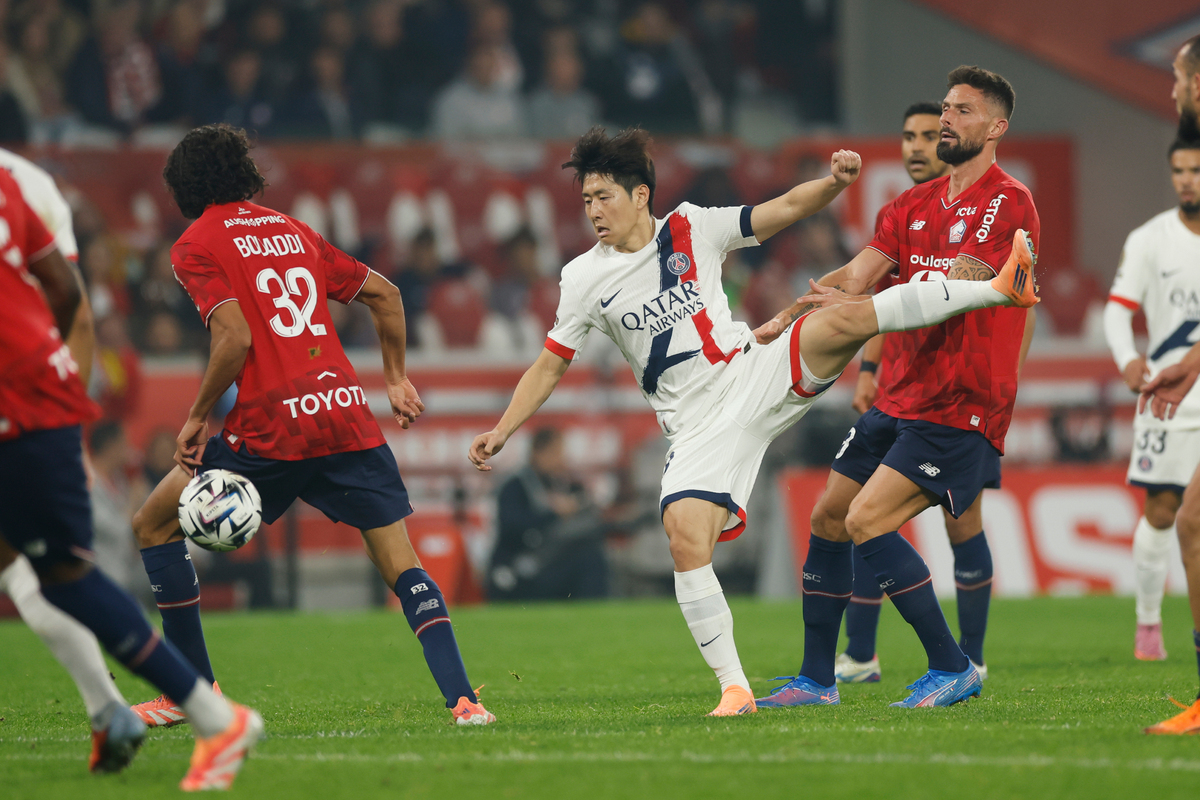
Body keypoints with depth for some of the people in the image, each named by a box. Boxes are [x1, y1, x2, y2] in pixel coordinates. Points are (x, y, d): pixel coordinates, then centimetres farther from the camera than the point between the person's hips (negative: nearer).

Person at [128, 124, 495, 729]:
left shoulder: (196, 247, 2)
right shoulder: (292, 232, 20)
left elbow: (235, 338, -12)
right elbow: (384, 294, 21)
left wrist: (197, 417, -2)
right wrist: (396, 378, 28)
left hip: (270, 429, -5)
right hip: (347, 415, 5)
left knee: (154, 525, 13)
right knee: (400, 563, 6)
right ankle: (462, 697, -12)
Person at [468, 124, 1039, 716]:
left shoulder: (690, 229, 2)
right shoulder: (585, 279, 2)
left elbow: (785, 210, 6)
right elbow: (550, 365, 10)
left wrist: (834, 182, -13)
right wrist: (500, 433, 1)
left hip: (755, 374, 0)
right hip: (699, 427, 0)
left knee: (843, 318, -23)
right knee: (686, 537, -21)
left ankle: (998, 289, -16)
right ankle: (733, 688, -13)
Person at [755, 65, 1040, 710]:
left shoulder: (1007, 203, -11)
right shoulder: (915, 204, 14)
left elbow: (950, 292, -22)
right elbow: (857, 275, 6)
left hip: (961, 408, -8)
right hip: (901, 398, 8)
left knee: (866, 522, -18)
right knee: (827, 518, 7)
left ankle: (953, 668, -9)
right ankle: (816, 680, 18)